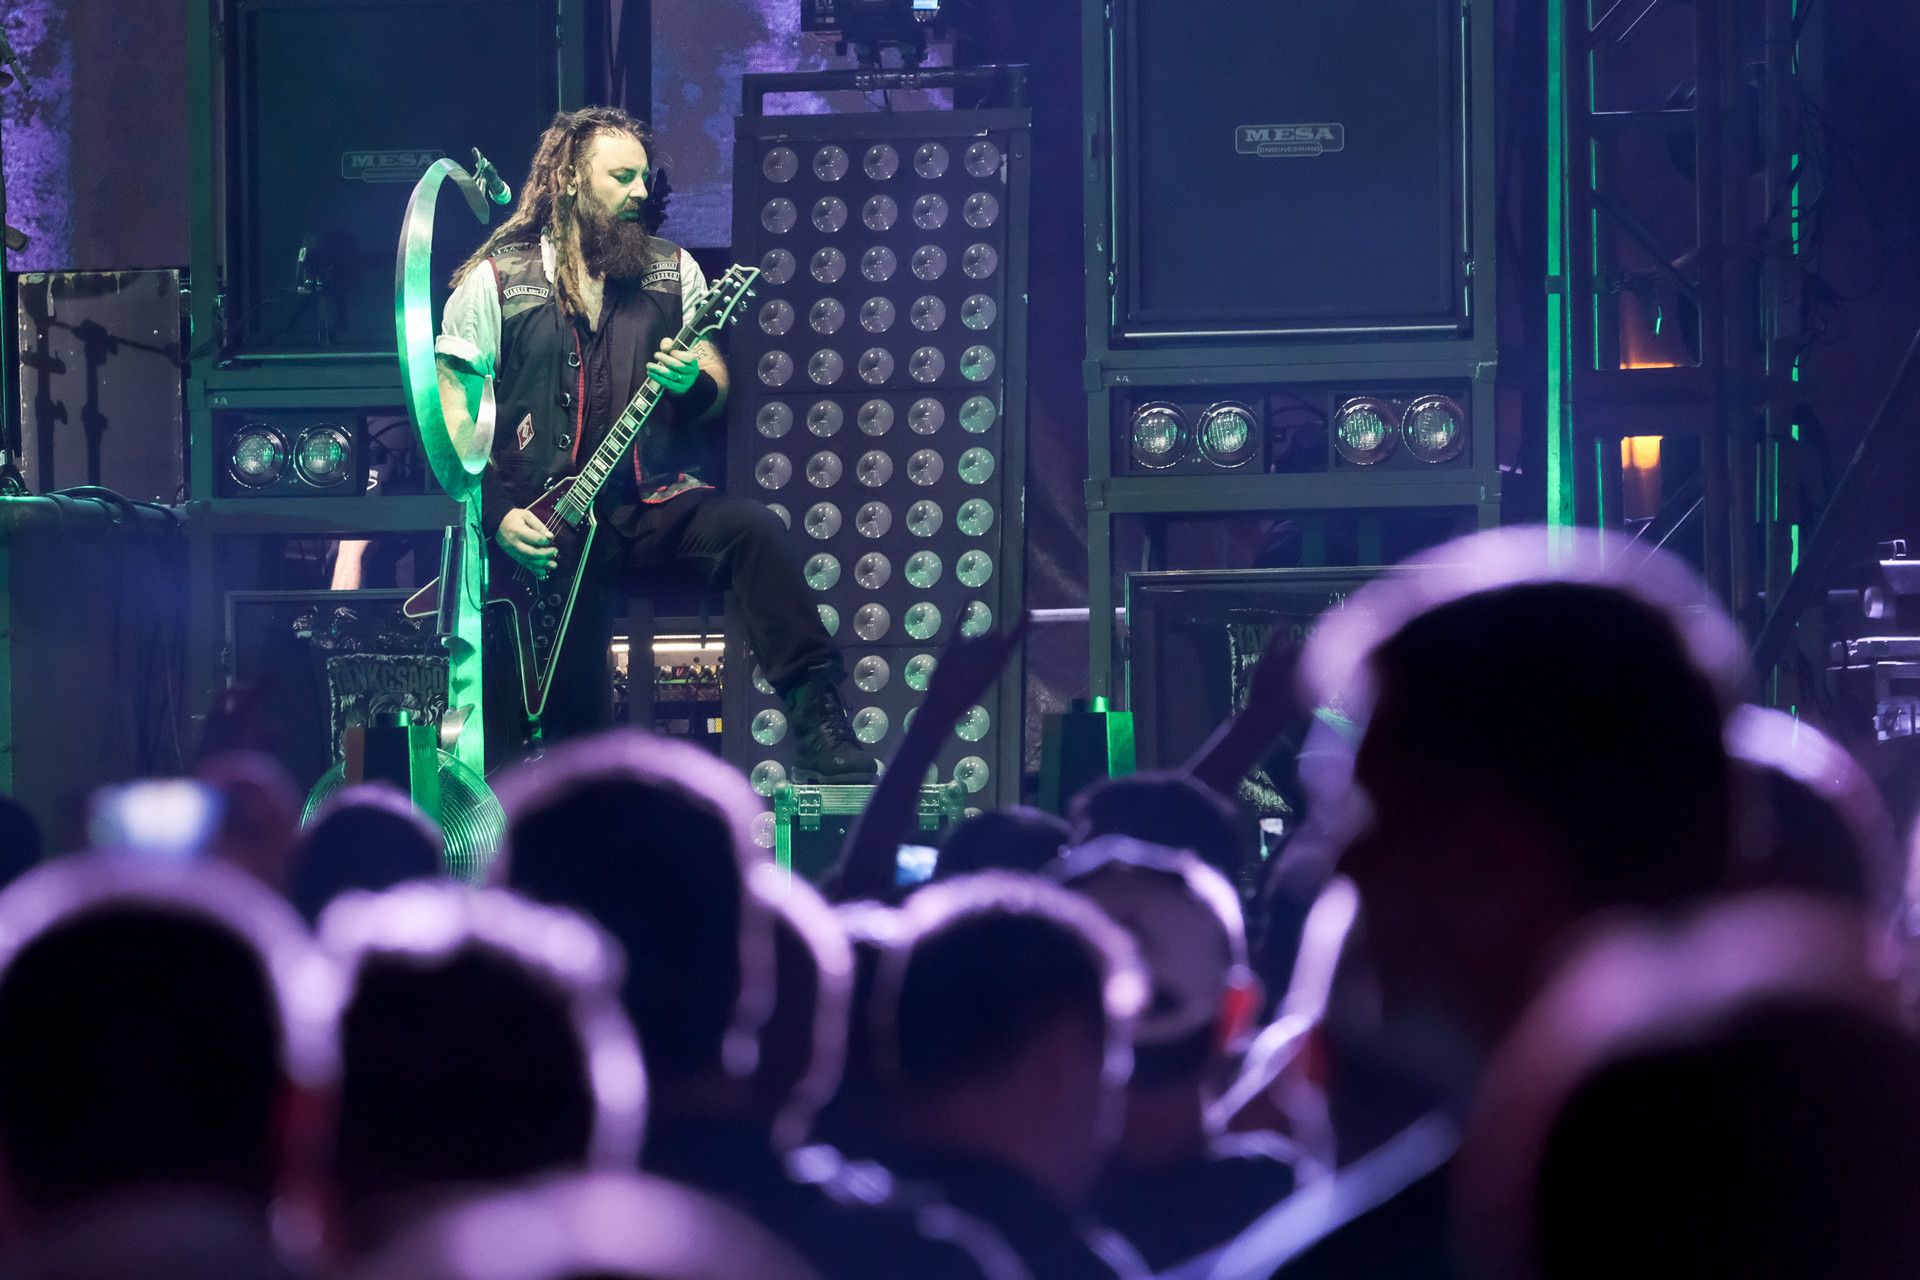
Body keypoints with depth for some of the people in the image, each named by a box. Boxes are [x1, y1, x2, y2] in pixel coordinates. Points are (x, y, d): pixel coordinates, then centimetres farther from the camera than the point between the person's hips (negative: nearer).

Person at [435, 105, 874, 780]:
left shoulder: (672, 270, 11)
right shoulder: (495, 280, 1)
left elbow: (718, 390, 14)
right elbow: (454, 406, 1)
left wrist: (694, 387, -12)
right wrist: (495, 511, -11)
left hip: (659, 500, 2)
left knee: (756, 529, -29)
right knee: (574, 729, -12)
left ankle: (819, 728, -30)